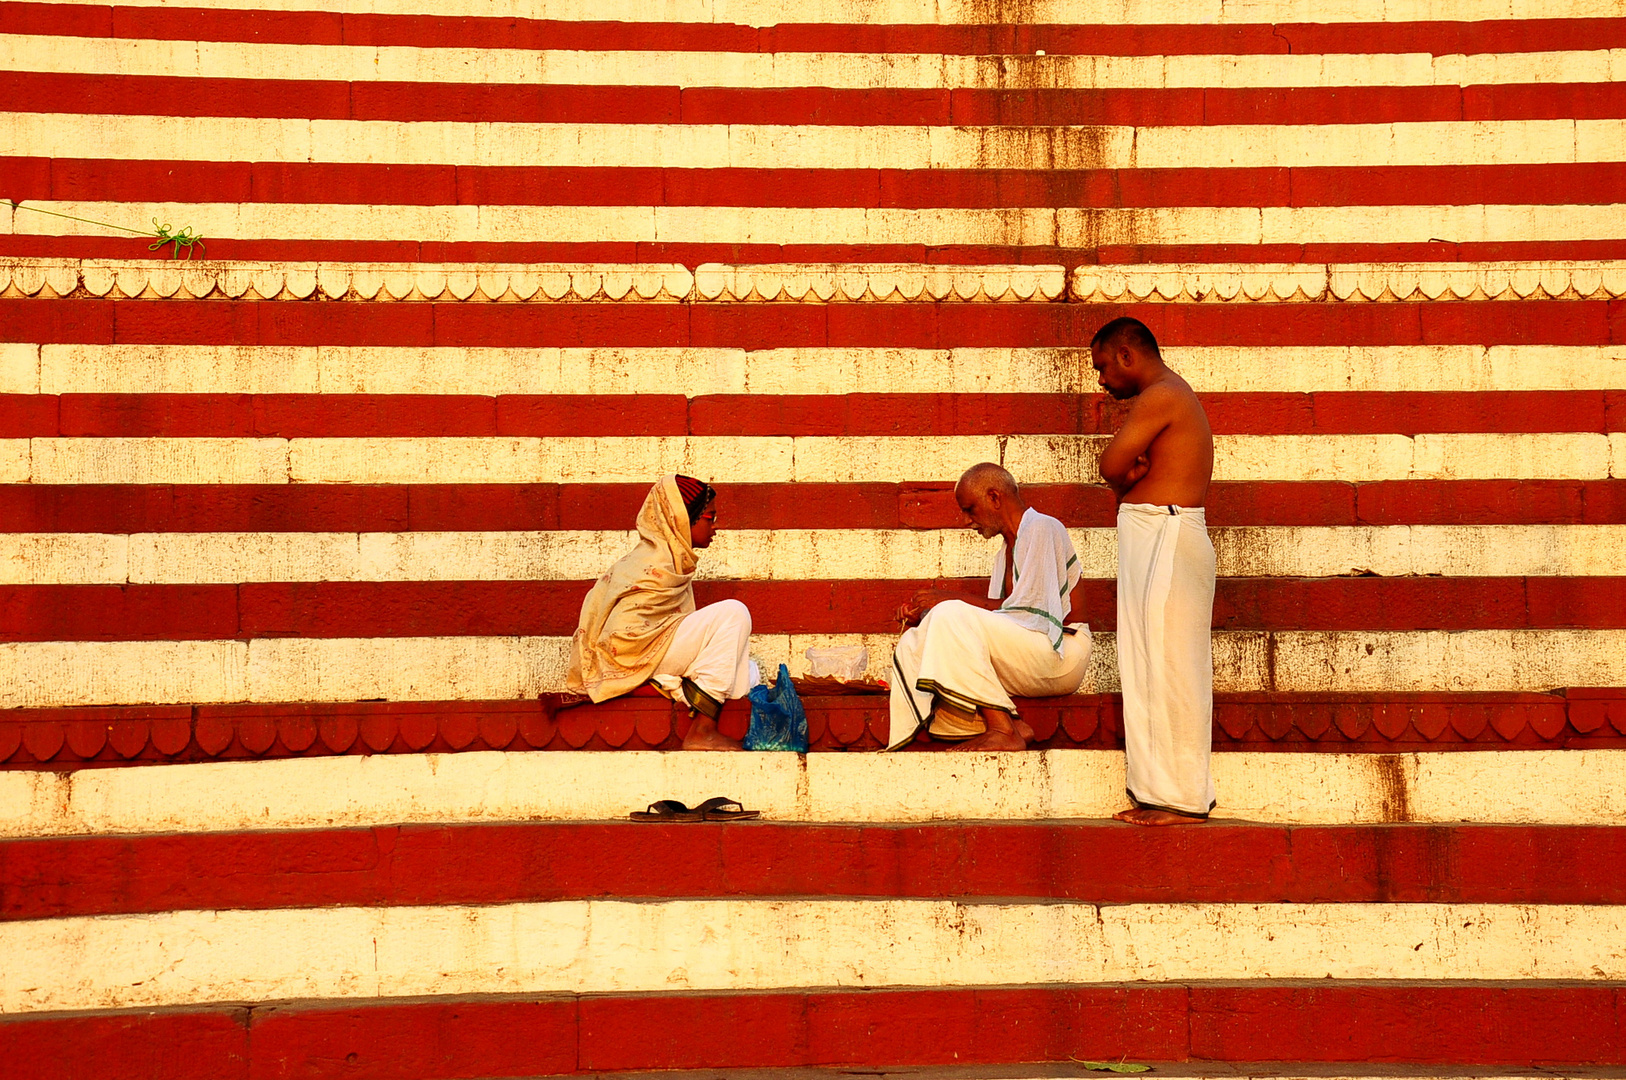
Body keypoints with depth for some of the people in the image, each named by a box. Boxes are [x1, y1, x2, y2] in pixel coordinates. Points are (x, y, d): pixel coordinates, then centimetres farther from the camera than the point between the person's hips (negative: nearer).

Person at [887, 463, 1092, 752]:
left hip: (1061, 655, -9)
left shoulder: (1041, 528, -5)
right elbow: (996, 614, 13)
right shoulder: (1006, 552, 23)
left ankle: (1003, 730, -27)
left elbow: (1026, 612, -16)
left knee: (951, 616, -27)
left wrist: (949, 599, -12)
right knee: (912, 645, -4)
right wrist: (926, 615, 2)